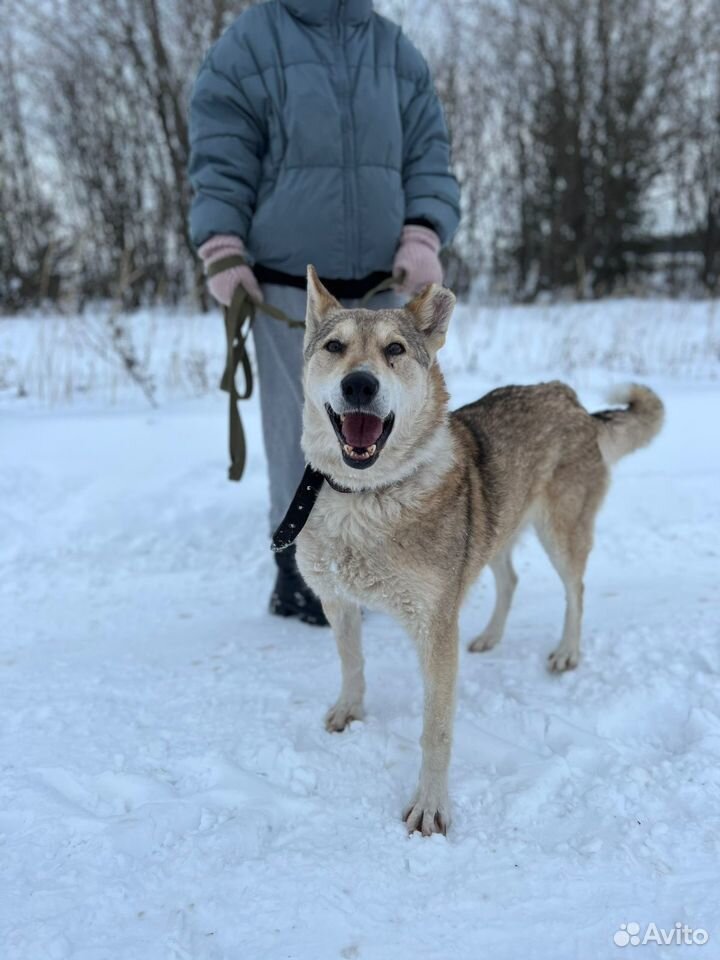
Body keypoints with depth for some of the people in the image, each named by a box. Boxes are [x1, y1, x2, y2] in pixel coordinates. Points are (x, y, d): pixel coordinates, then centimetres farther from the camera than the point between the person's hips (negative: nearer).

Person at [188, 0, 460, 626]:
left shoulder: (399, 52, 12)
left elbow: (429, 159, 9)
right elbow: (221, 161, -1)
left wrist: (422, 238, -6)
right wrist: (222, 251, -12)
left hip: (381, 286, 4)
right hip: (290, 286, -4)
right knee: (302, 432, -1)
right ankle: (297, 569, 10)